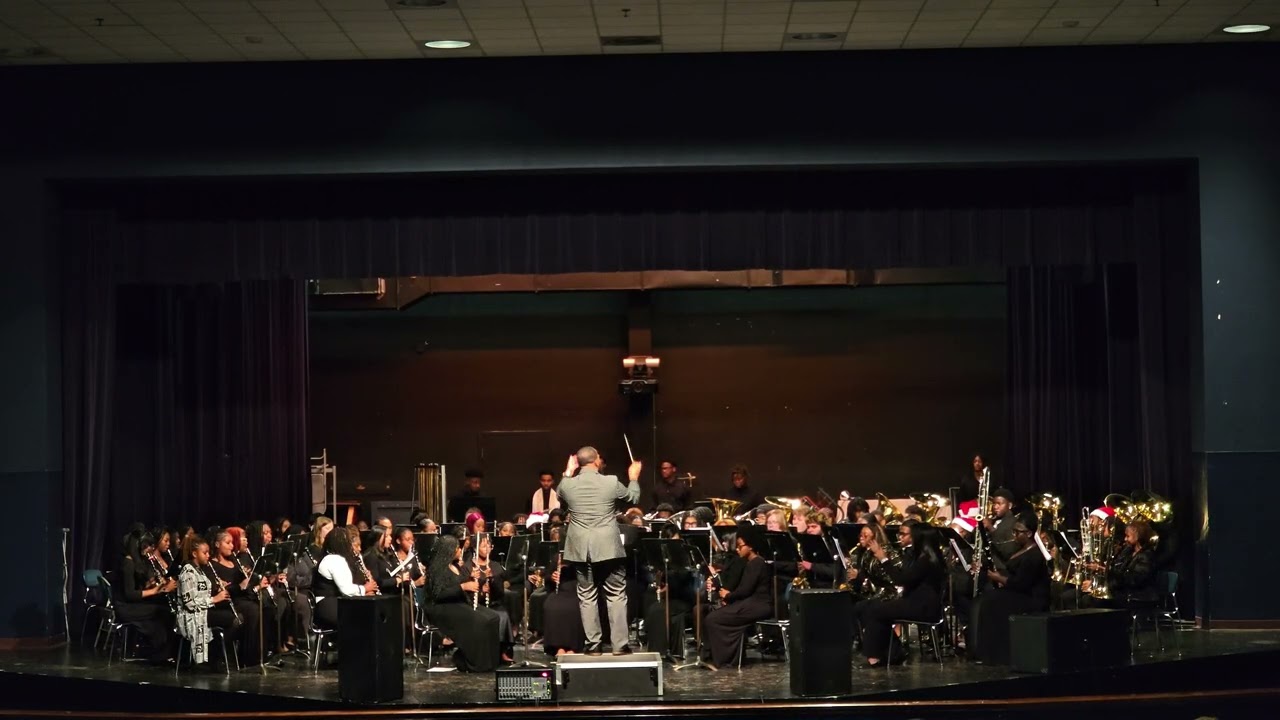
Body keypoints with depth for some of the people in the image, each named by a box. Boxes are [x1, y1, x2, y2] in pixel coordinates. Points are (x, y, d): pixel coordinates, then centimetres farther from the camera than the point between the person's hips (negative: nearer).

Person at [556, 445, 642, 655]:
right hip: (608, 547, -2)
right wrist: (633, 478, 27)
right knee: (616, 595, 7)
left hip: (580, 548, 2)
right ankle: (619, 644, 5)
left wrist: (567, 473, 24)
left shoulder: (567, 485, -5)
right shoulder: (611, 482, -8)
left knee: (586, 596, 9)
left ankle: (593, 645, 10)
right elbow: (632, 498, 10)